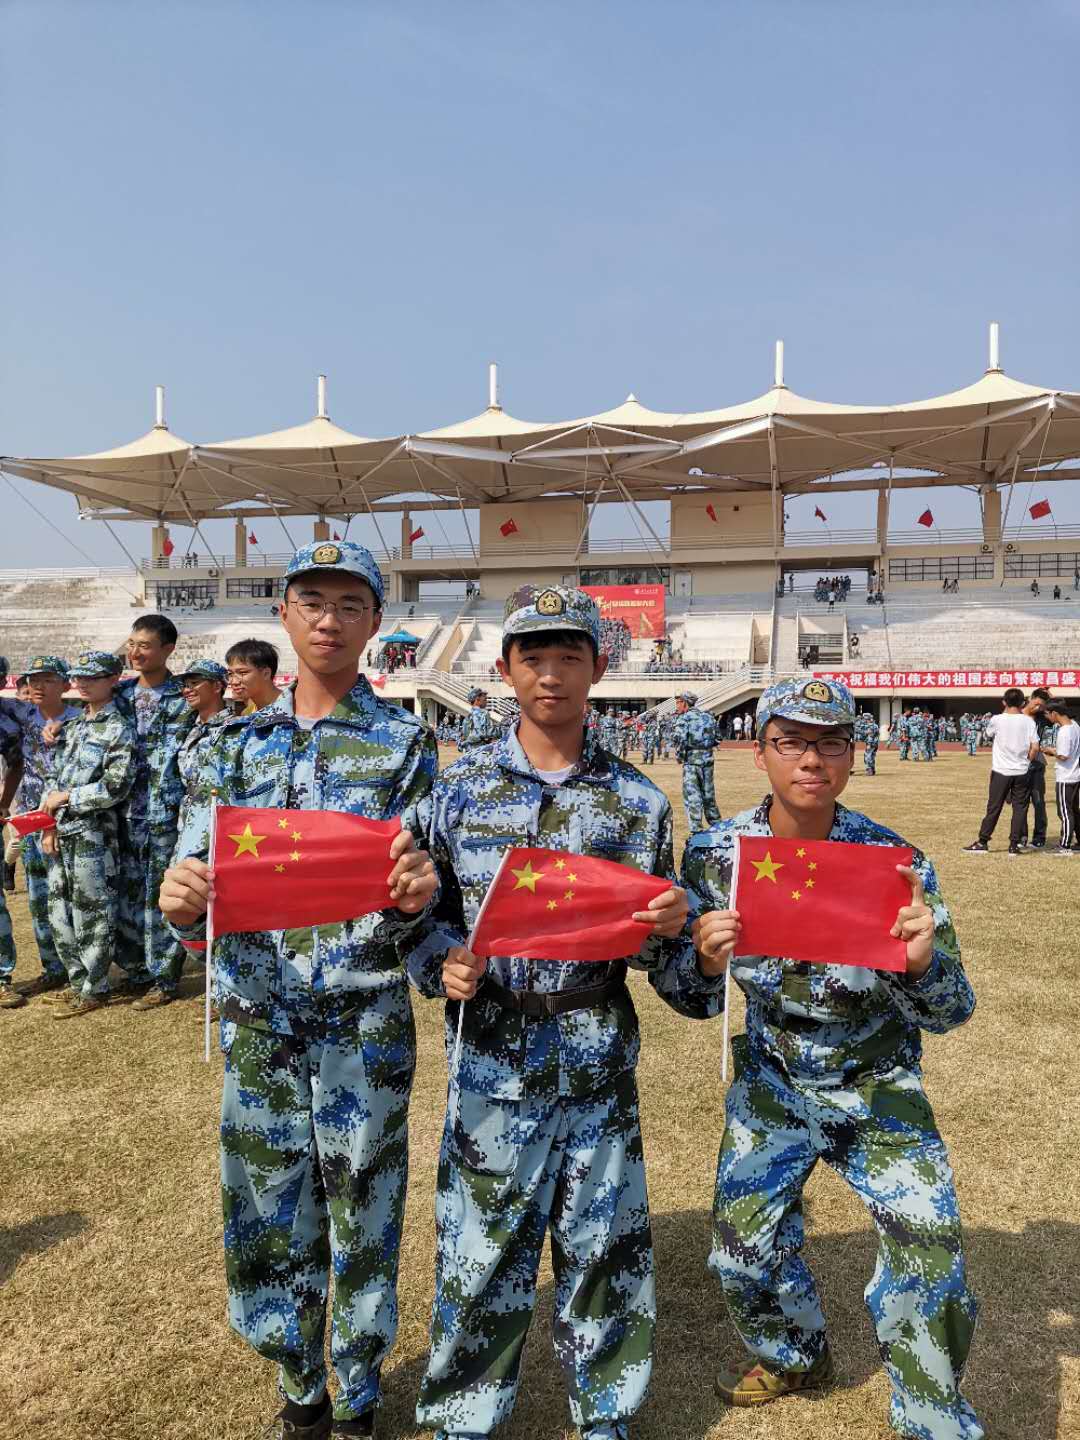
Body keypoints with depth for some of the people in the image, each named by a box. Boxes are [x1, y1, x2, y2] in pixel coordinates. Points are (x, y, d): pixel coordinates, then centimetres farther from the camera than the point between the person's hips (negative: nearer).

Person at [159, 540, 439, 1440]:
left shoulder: (405, 743, -3)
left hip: (365, 1019, -2)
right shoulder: (240, 743, 5)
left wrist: (417, 894, -29)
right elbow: (197, 872, 0)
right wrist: (183, 900, -23)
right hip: (256, 1012, 3)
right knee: (268, 1209, 14)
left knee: (363, 1209, 11)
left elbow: (414, 892, -6)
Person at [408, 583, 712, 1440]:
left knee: (605, 1240, 12)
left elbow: (663, 953, 6)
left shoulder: (637, 800, 0)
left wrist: (669, 929, -16)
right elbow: (423, 911, 5)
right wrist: (443, 969, -14)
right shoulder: (461, 788, -1)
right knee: (480, 1244, 10)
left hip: (599, 1054, 1)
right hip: (493, 1049, 0)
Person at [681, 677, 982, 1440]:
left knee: (929, 1248, -10)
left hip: (879, 1083, -1)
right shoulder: (715, 854, -16)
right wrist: (706, 959, -32)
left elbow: (949, 1013, -18)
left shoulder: (894, 860, -20)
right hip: (772, 1078, 2)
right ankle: (795, 1354, 46)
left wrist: (922, 962, -41)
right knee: (745, 1243, 11)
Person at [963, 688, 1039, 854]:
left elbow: (989, 733, 14)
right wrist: (1027, 761, 8)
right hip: (1022, 772, 1)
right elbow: (1035, 748, -9)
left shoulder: (997, 719, -8)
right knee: (1020, 808, 8)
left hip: (1001, 772, -1)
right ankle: (1014, 845, 7)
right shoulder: (1028, 721, -4)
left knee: (993, 808, 6)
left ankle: (982, 842, 9)